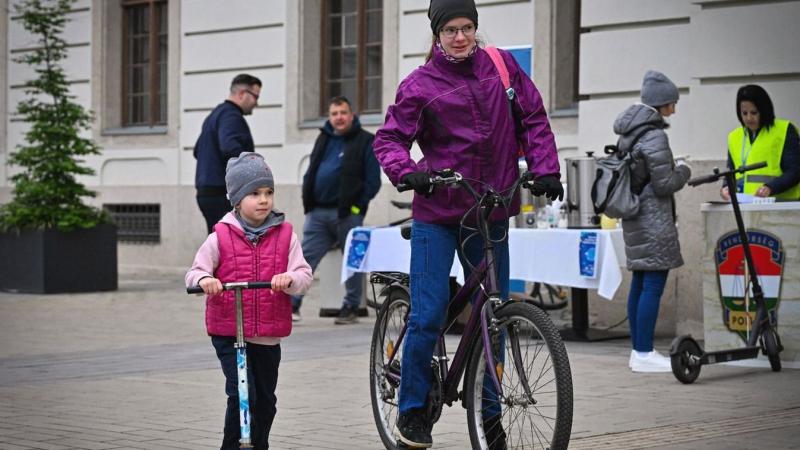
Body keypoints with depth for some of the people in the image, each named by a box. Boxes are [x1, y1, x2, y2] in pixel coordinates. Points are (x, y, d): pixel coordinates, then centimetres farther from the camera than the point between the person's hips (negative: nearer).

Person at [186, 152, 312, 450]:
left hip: (268, 335, 3)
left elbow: (304, 276, -5)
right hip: (228, 332, -3)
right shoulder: (221, 236, -2)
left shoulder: (284, 235, 1)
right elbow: (194, 272, -1)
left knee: (265, 400, 15)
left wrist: (288, 278, -28)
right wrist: (204, 279, -25)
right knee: (242, 394, -15)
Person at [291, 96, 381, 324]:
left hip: (347, 214, -5)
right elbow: (311, 172, 22)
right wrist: (307, 199, 9)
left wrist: (357, 206, -11)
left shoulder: (364, 141, -2)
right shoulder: (324, 139, 16)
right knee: (305, 258, 0)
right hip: (318, 212, 5)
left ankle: (351, 308, 15)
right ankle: (292, 305, 1)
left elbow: (373, 181, -5)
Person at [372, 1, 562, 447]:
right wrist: (406, 172, -22)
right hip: (437, 214, -3)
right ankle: (413, 409, 12)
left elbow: (534, 119, 8)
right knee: (429, 315, -7)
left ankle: (489, 413, 22)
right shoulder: (420, 85, -3)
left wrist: (545, 169, -4)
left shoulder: (502, 66, 5)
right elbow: (390, 138, -2)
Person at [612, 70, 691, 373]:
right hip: (653, 218, -10)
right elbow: (665, 184, -16)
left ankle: (637, 350, 17)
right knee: (653, 283, -8)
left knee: (640, 283, 12)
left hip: (633, 217, 10)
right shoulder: (654, 136, -15)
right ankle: (644, 354, -8)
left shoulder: (627, 133, 13)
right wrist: (683, 170, 2)